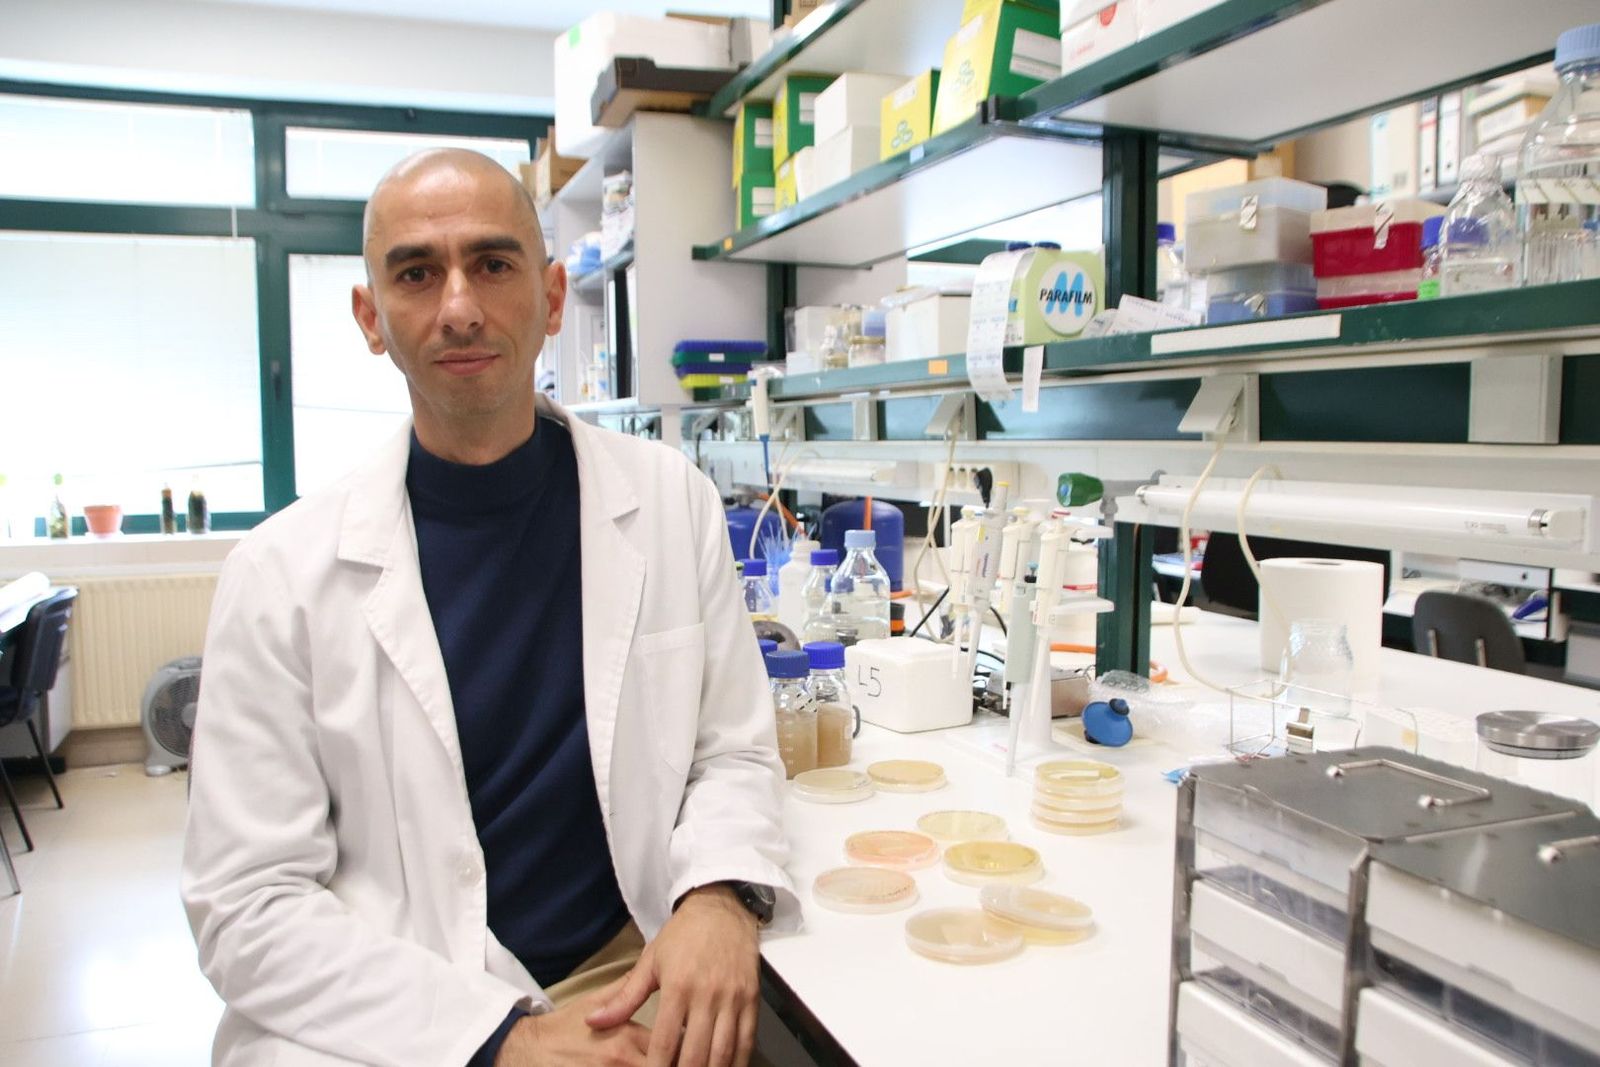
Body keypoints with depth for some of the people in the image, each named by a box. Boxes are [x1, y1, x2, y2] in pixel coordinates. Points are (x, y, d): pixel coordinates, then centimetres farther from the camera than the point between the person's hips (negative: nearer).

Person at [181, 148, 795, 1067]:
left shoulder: (674, 503, -3)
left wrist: (720, 893, -17)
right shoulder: (281, 574, -8)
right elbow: (246, 907, -8)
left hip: (630, 979, 0)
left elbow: (734, 749, 4)